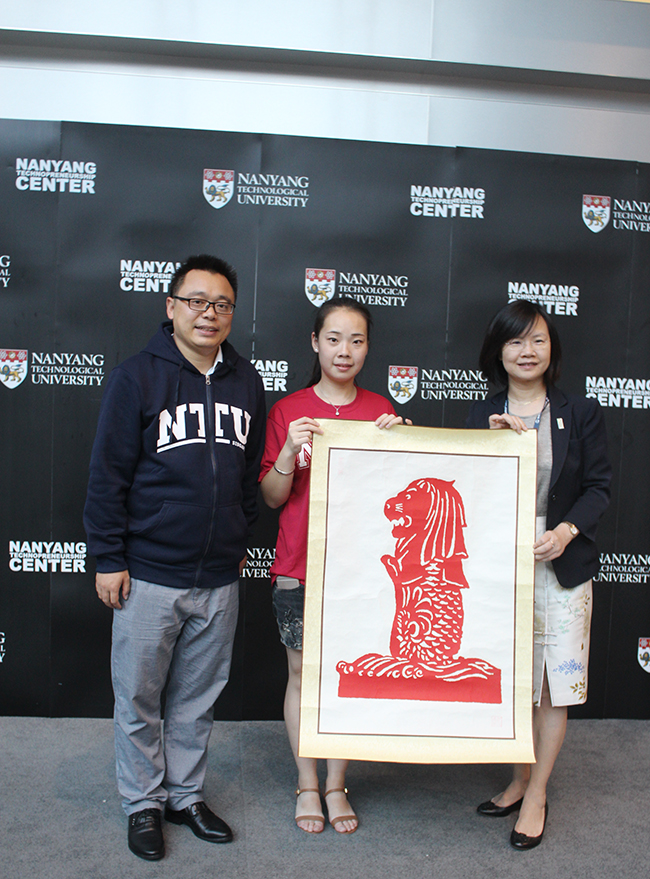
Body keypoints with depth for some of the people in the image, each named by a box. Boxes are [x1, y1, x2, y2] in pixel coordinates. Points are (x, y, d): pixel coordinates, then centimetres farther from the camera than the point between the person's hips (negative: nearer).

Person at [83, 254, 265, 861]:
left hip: (219, 579, 4)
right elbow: (107, 475, -6)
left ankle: (187, 794, 35)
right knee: (138, 697, 10)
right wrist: (108, 558, -7)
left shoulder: (246, 382, 6)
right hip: (149, 575, -3)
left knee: (199, 698, 16)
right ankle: (143, 802, 30)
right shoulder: (137, 377, -7)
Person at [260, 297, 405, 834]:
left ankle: (337, 785, 28)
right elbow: (272, 497, -1)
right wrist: (290, 451, -19)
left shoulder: (380, 412, 5)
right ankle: (307, 785, 27)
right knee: (303, 673, 8)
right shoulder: (289, 411, -1)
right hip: (299, 568, -1)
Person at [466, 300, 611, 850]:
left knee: (556, 684, 4)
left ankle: (537, 795, 23)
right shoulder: (481, 417, 3)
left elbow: (599, 486, -1)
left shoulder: (581, 414, 0)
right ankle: (520, 780, 33)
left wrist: (566, 531, -17)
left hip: (562, 565, -1)